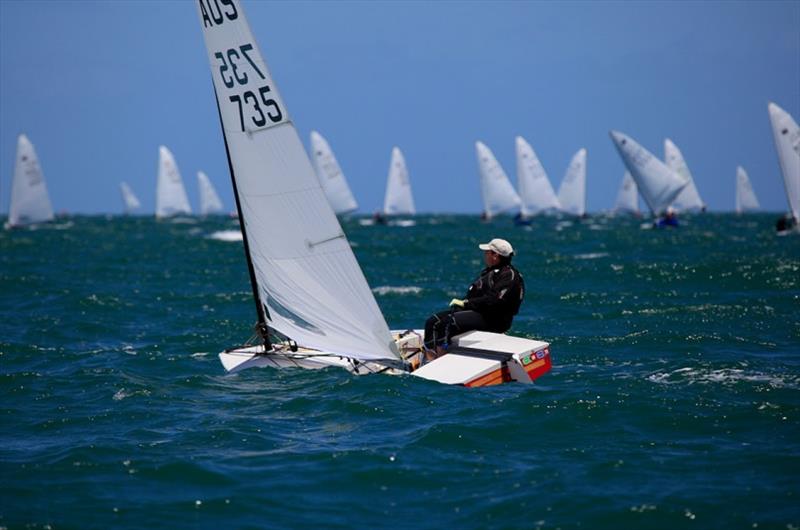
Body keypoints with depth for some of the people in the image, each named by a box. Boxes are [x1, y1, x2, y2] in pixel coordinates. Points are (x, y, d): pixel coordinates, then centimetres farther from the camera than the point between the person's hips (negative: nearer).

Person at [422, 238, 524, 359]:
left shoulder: (509, 276, -10)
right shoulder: (489, 272, 23)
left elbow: (493, 301, -22)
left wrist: (465, 303, -17)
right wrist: (460, 303, 0)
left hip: (490, 319, -10)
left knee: (448, 323, -32)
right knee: (433, 322, -4)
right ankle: (430, 358, -16)